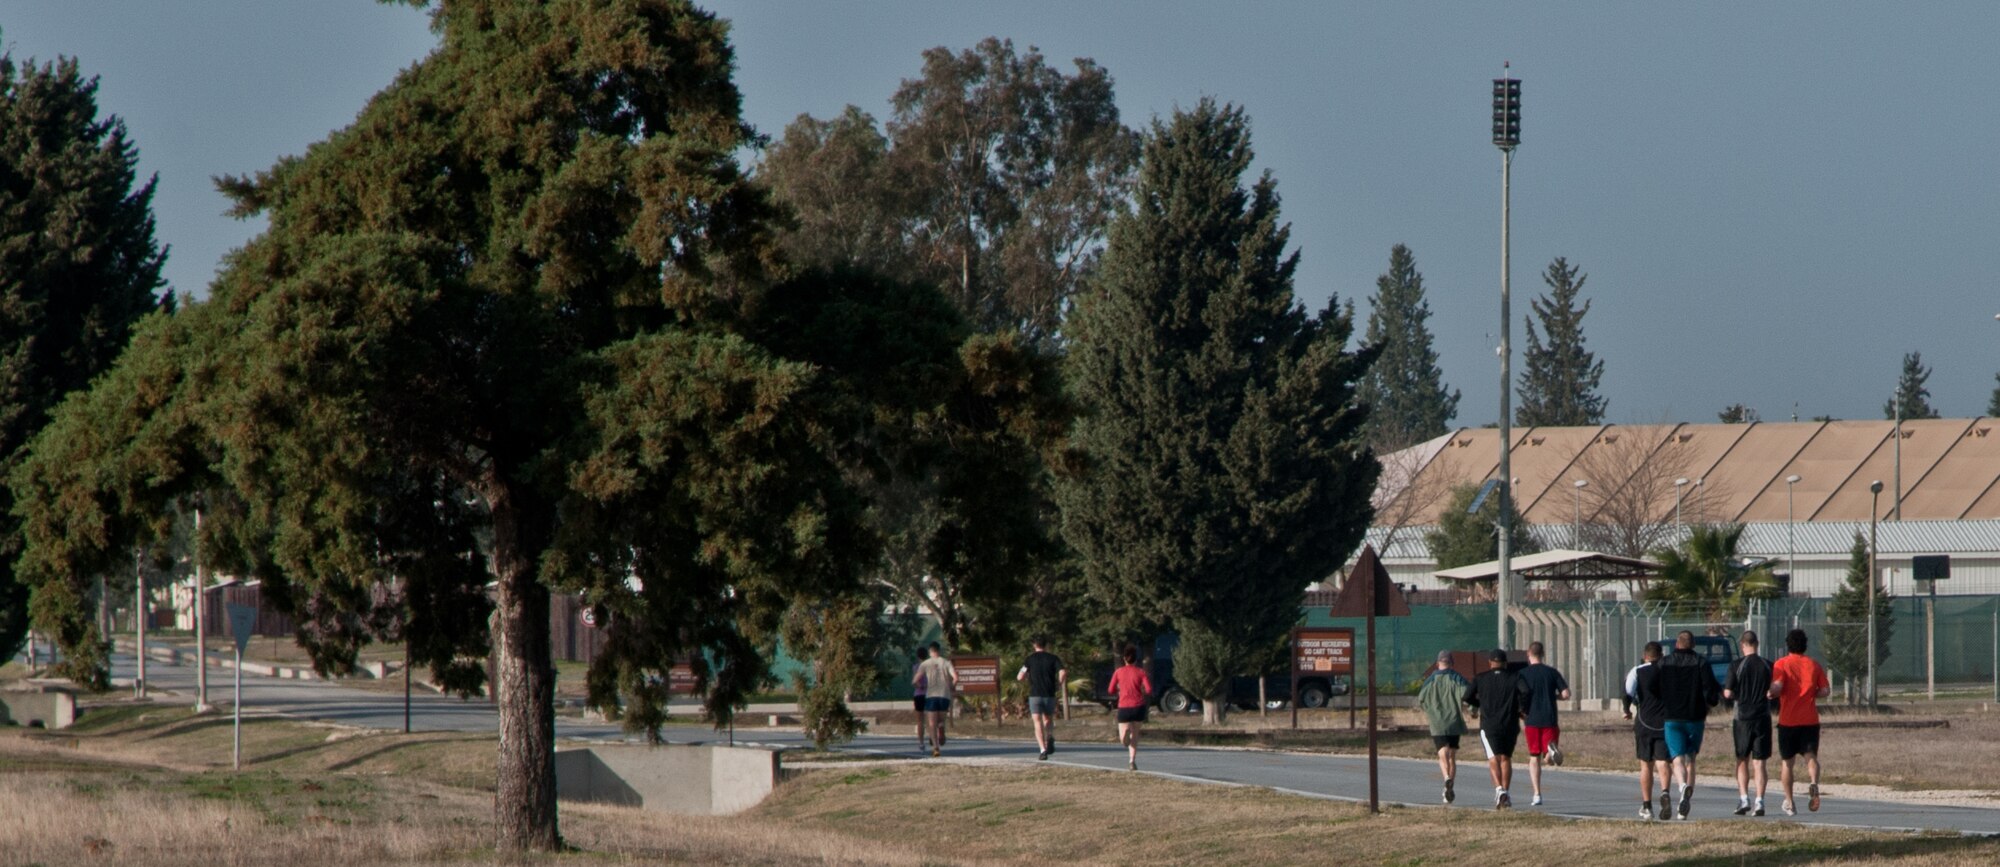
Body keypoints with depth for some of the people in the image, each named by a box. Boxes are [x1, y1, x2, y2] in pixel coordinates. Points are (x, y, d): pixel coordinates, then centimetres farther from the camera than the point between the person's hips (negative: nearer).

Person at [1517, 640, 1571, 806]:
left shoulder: (1523, 674, 0)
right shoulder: (1552, 672, 4)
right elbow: (1566, 695, -1)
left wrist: (1521, 721, 7)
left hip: (1532, 720, -1)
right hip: (1550, 720, 1)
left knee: (1534, 758, 8)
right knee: (1552, 759, 4)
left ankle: (1537, 795, 2)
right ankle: (1552, 749, -33)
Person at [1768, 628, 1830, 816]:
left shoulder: (1782, 664, -4)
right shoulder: (1814, 665, 6)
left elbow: (1777, 687, -17)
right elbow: (1824, 691, 3)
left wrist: (1770, 694, 5)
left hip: (1788, 720, -1)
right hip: (1810, 720, 1)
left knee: (1787, 762, 11)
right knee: (1811, 756, -2)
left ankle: (1789, 803, 15)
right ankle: (1814, 784, -34)